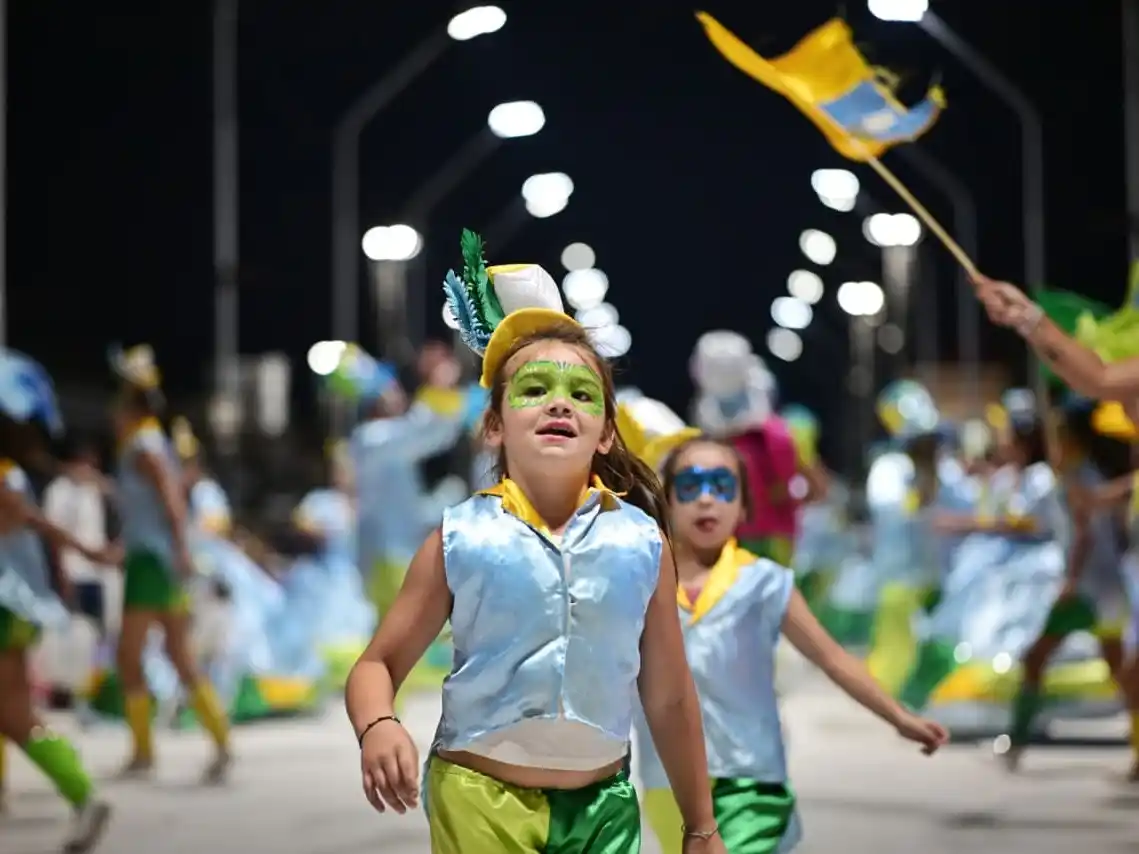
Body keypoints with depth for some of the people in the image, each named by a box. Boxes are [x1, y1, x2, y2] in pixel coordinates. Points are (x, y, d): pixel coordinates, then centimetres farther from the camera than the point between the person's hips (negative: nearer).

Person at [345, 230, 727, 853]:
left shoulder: (641, 541, -1)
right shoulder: (461, 538, -5)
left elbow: (669, 699, 7)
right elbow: (378, 665, 0)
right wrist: (378, 728, -23)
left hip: (603, 804, 2)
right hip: (480, 801, -2)